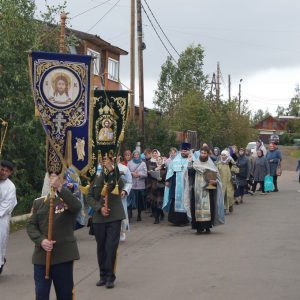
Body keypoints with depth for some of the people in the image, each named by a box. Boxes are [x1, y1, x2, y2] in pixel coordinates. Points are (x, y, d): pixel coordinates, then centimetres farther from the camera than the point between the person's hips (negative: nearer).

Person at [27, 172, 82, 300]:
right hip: (41, 256, 2)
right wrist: (40, 240, -14)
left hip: (64, 256, -2)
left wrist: (60, 188, -32)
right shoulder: (38, 202, 8)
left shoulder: (69, 200, 1)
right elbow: (31, 225, 4)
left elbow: (77, 207, -23)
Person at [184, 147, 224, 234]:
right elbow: (189, 172, -4)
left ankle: (207, 227, 3)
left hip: (208, 190, -1)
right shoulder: (195, 163, 9)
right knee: (198, 208, -4)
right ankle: (199, 227, 2)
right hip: (197, 190, 1)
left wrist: (215, 181, -12)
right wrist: (190, 164, -21)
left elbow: (217, 177, 9)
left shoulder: (211, 165, 7)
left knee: (208, 208, -7)